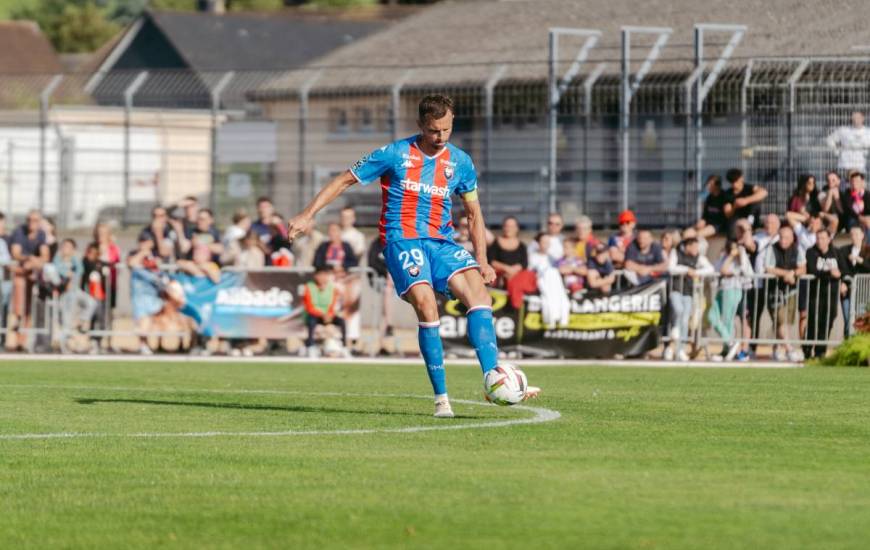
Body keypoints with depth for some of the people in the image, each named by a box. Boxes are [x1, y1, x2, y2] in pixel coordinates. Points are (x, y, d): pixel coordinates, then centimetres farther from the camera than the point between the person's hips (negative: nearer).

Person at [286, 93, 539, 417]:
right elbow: (345, 181, 5)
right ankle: (441, 398, -20)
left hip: (441, 242, 4)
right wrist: (308, 215, -3)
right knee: (426, 306, -25)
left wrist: (482, 261, 9)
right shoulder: (395, 154, -1)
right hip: (402, 240, -4)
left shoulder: (460, 162, 9)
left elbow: (474, 214, 18)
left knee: (480, 294, -20)